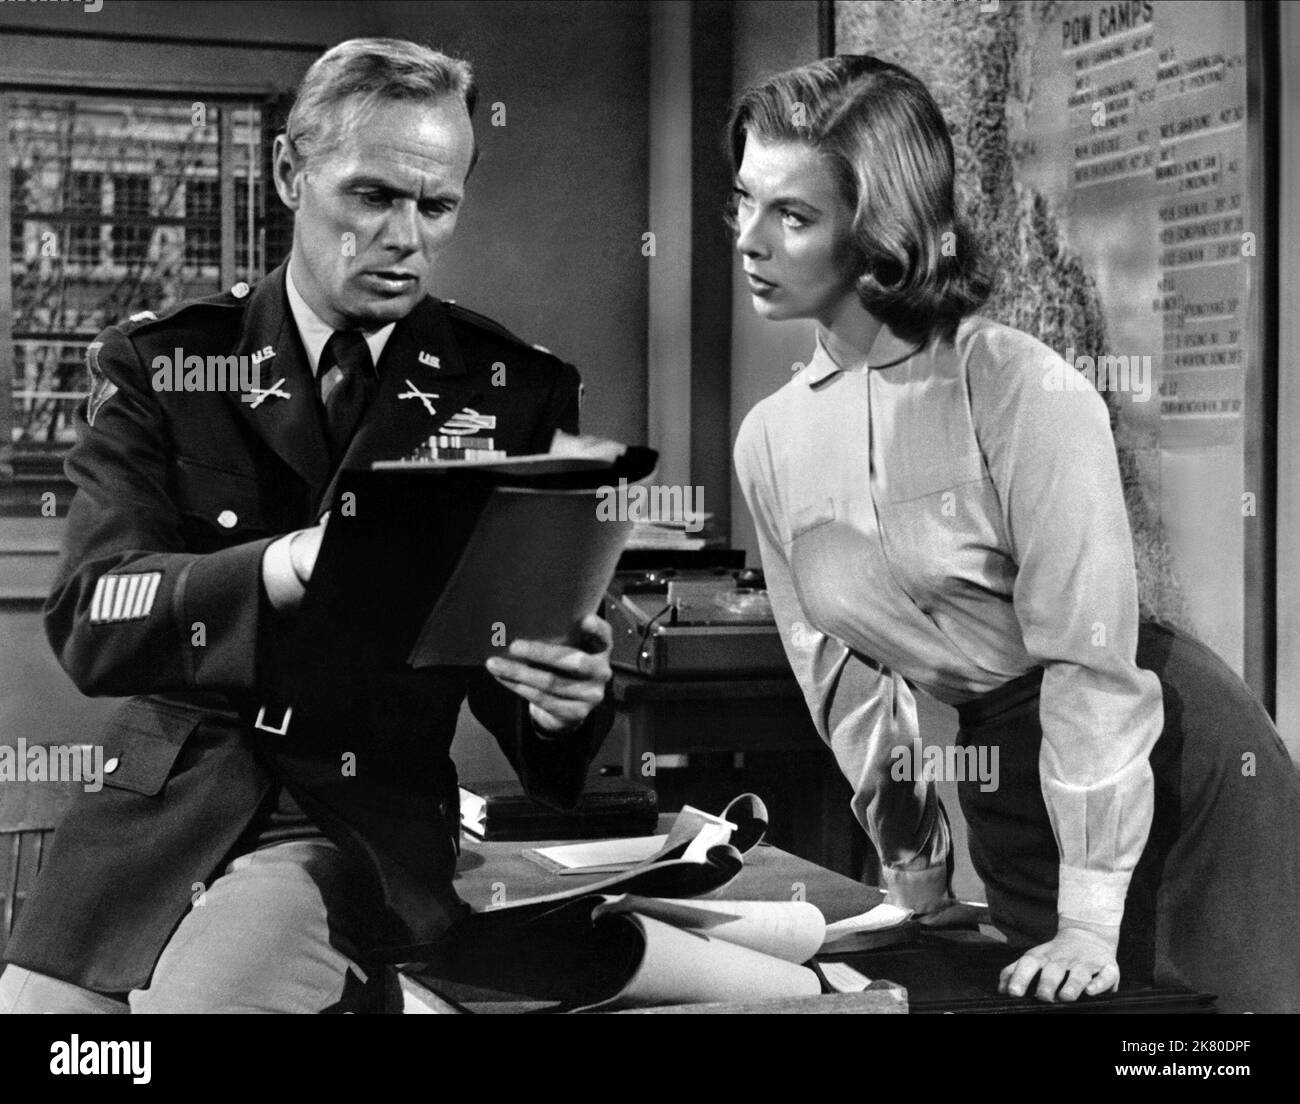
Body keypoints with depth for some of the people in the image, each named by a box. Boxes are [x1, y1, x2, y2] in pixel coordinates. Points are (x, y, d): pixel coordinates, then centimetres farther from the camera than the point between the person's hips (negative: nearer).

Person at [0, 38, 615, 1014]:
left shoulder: (515, 392, 3)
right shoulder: (156, 365, 3)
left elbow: (528, 631, 4)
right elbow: (89, 621, -10)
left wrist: (559, 699, -22)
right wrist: (283, 568, -30)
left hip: (367, 821, -2)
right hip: (161, 803, 2)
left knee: (201, 997, -28)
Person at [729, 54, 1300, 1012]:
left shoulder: (1024, 391, -20)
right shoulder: (770, 438, -2)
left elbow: (1089, 653, -21)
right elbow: (834, 665, 5)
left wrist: (1092, 918, -20)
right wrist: (913, 874, 8)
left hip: (1168, 766, -5)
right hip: (999, 776, 5)